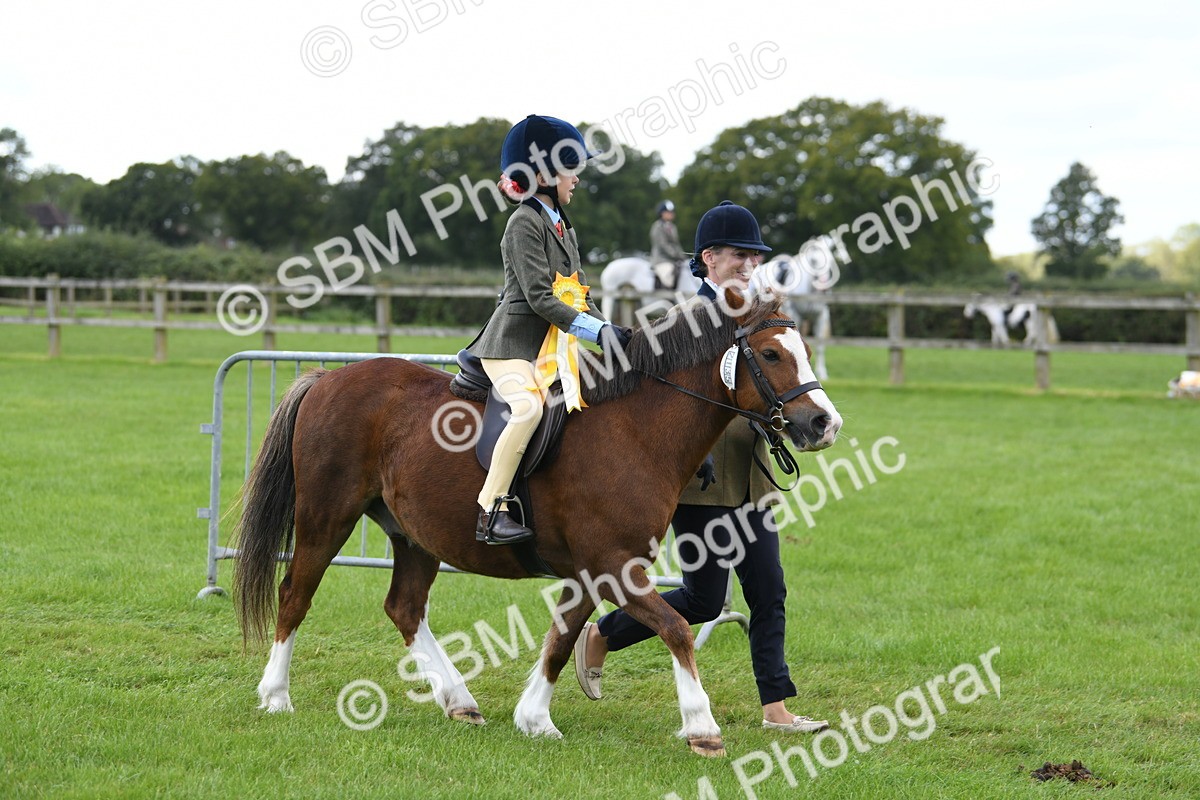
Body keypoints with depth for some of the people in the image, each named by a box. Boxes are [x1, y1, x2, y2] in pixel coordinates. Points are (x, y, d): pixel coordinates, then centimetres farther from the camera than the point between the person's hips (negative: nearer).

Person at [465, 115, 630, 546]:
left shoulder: (561, 224, 18)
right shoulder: (525, 223, -11)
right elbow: (539, 297, -18)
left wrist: (606, 329, 1)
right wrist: (597, 331, -23)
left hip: (549, 345, 10)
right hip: (512, 343, -10)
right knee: (528, 406, -33)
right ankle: (490, 511, -31)